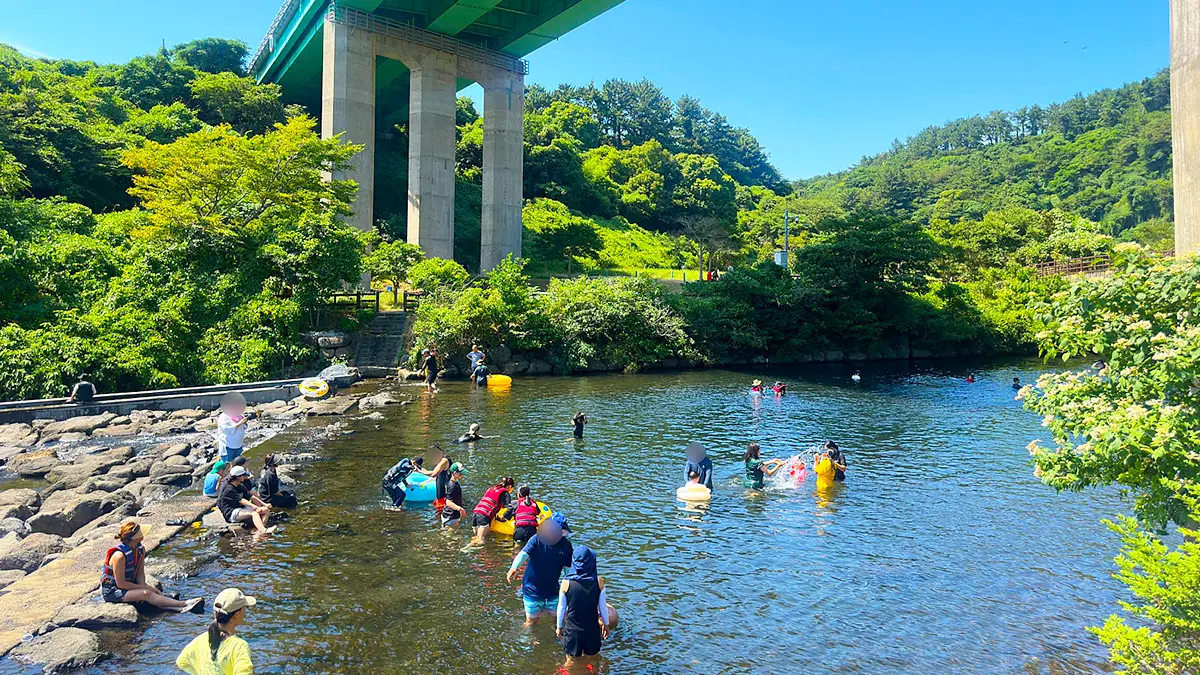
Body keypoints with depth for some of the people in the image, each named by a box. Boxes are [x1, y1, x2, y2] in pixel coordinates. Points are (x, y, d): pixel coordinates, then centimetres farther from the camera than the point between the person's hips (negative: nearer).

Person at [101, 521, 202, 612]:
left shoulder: (140, 549, -3)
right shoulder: (119, 555, -28)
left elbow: (140, 573, 2)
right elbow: (121, 583, -23)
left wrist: (143, 586, -16)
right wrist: (143, 587, -17)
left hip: (129, 584, 8)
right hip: (112, 591, -8)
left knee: (156, 592, -15)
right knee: (146, 593, -27)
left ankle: (180, 608, -34)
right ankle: (184, 604, -37)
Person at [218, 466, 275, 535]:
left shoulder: (241, 486, 13)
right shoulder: (228, 489, -15)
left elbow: (251, 496, 10)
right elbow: (241, 500, -25)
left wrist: (264, 504, -2)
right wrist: (255, 507, -34)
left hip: (241, 509, 9)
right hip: (231, 513, -9)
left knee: (266, 510, -6)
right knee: (254, 513, -34)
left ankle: (259, 529, -27)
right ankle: (264, 531, -51)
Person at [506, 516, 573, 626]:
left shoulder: (566, 545, -10)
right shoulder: (537, 539, -18)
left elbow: (568, 568, 1)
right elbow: (523, 554, -32)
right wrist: (514, 567, -52)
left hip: (553, 591, 2)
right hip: (532, 591, -2)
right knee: (531, 622, 10)